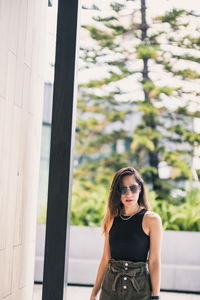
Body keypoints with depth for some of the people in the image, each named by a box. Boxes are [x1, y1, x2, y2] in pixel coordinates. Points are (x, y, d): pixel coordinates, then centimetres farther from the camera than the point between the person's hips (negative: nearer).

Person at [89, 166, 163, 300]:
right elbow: (105, 259, 10)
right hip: (110, 288, 3)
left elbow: (154, 262, -8)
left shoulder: (152, 220, -6)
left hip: (139, 289, -3)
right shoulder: (112, 220, 6)